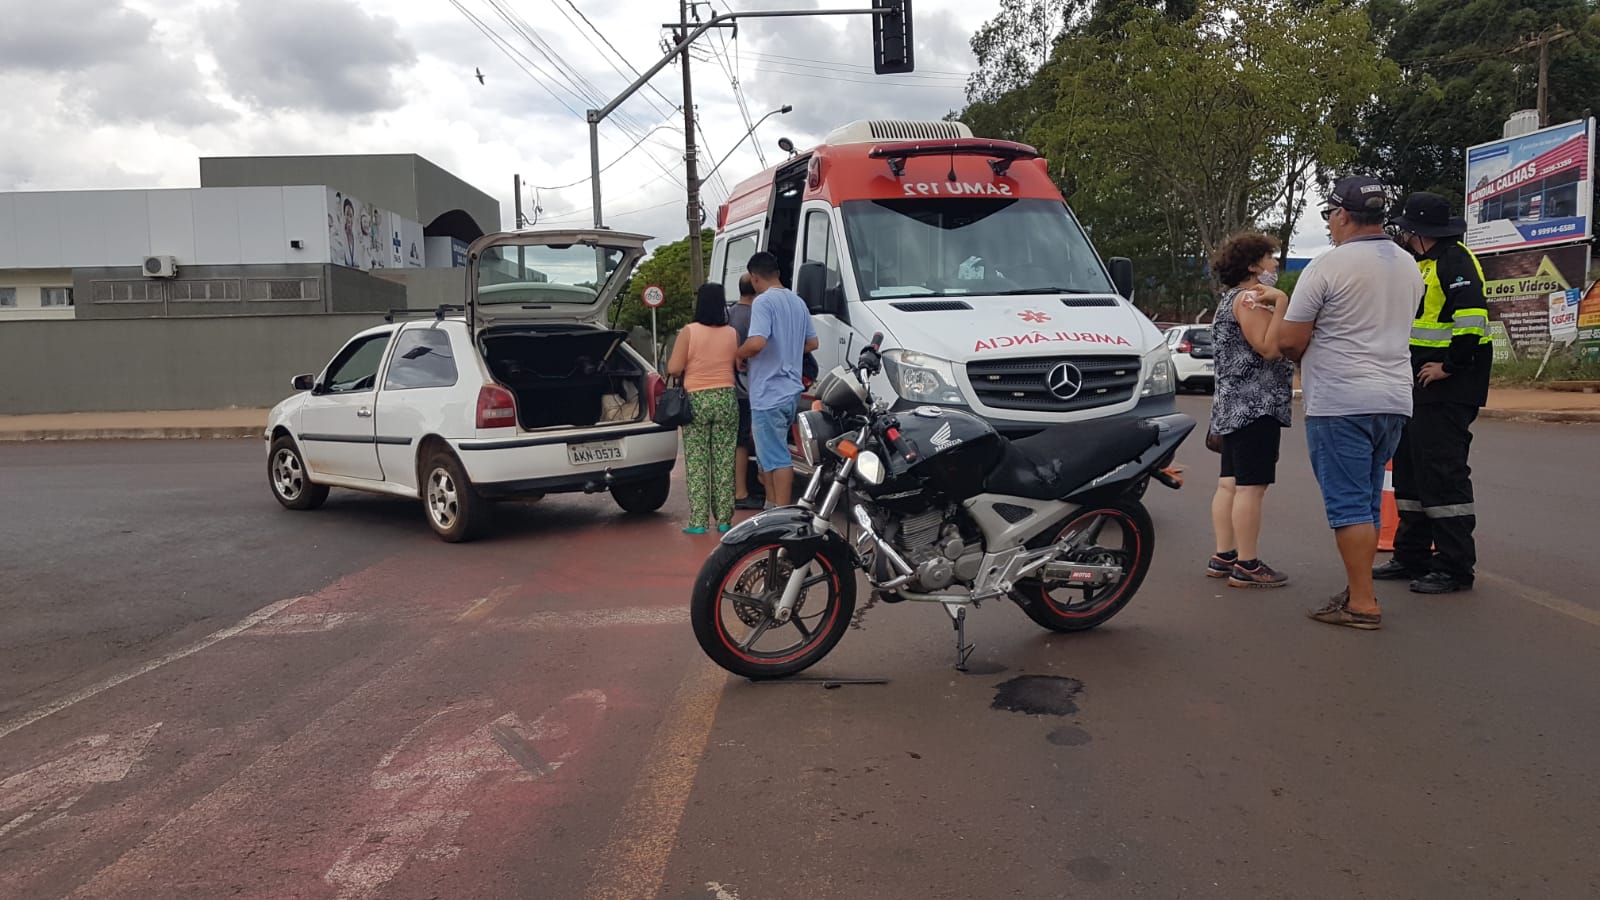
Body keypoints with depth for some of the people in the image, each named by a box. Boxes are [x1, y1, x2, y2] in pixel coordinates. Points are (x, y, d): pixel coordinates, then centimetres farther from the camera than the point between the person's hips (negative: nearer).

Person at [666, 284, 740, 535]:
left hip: (696, 401, -2)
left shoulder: (689, 331, -7)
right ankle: (724, 519, 10)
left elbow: (674, 368, -8)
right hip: (726, 399, 2)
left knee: (697, 463, 3)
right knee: (724, 462, 7)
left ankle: (697, 522, 1)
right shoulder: (732, 334, 1)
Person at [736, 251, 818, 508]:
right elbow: (812, 342, 18)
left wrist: (738, 355, -8)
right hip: (791, 391, 9)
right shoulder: (797, 301, 13)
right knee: (768, 452, 18)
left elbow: (756, 342, -27)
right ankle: (772, 507, 24)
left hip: (769, 394, -9)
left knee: (777, 458, -7)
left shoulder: (763, 301, -14)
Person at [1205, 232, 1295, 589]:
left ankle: (1223, 557, 14)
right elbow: (1269, 348, -21)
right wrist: (1281, 304, -15)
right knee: (1251, 486, -9)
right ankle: (1246, 566, -6)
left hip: (1233, 406, 11)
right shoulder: (1249, 298, -11)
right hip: (1255, 407, -11)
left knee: (1229, 483, 10)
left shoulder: (1232, 298, 21)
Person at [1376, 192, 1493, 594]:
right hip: (1418, 387, 11)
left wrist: (1450, 365, -21)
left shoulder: (1455, 261, -13)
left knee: (1443, 474, -8)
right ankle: (1411, 556, 25)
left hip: (1447, 387, -11)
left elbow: (1473, 315, -26)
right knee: (1410, 470, 15)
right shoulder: (1421, 266, 19)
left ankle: (1455, 567, -1)